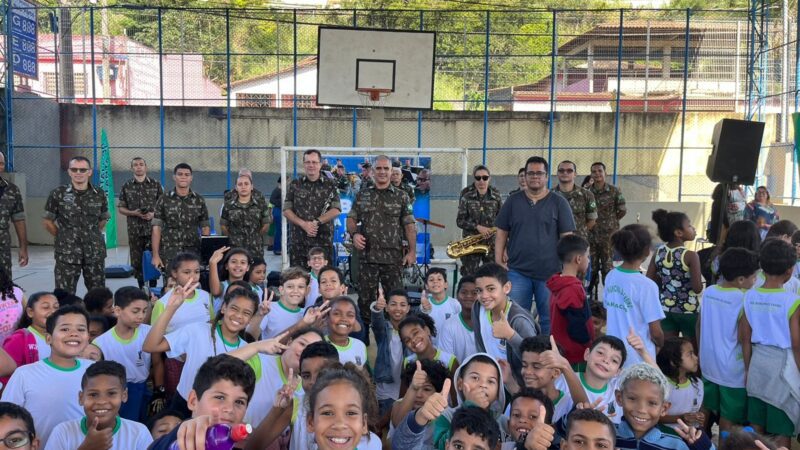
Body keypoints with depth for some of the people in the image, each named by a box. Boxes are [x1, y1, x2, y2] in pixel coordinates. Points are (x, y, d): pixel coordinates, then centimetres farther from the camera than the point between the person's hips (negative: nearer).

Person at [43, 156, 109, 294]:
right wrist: (64, 237, 6)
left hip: (95, 253, 2)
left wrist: (90, 236, 10)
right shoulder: (58, 194, -4)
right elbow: (48, 222, 5)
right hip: (67, 254, -2)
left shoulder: (99, 194, 2)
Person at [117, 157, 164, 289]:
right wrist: (133, 213, -11)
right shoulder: (126, 187, 6)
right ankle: (141, 289, 16)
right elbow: (121, 208, 8)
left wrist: (154, 214, -13)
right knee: (137, 260, 5)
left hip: (153, 228, -1)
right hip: (134, 230, 1)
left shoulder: (156, 185, 4)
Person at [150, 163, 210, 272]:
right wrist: (155, 255, -7)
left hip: (193, 252, 1)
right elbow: (156, 228, 0)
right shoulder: (164, 200, 3)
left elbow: (205, 228, 10)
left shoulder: (199, 200, 7)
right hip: (169, 253, -1)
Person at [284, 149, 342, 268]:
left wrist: (317, 222, -16)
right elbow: (286, 210, 4)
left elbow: (336, 210, -3)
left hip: (323, 241, -1)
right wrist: (303, 224, -12)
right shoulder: (294, 185, 10)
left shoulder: (330, 186, 7)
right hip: (298, 242, 1)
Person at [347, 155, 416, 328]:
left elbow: (409, 226, 3)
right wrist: (354, 234, -11)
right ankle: (364, 332, 19)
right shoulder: (362, 195, 9)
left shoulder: (401, 197, 5)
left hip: (393, 257, -1)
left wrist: (412, 251, -6)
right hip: (367, 256, 1)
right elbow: (351, 219, 10)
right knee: (366, 297, 7)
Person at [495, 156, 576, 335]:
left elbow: (567, 237, 0)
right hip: (517, 271, 2)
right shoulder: (512, 202, 7)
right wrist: (498, 261, 1)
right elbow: (501, 233, 9)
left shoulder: (559, 203, 2)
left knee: (549, 319, 7)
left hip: (550, 273, -1)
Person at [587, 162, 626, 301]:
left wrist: (610, 221, 6)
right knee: (592, 266, 8)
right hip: (591, 234, 2)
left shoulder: (614, 191, -3)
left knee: (607, 266, 3)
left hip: (608, 234, -2)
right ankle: (592, 294, 17)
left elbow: (622, 210, 3)